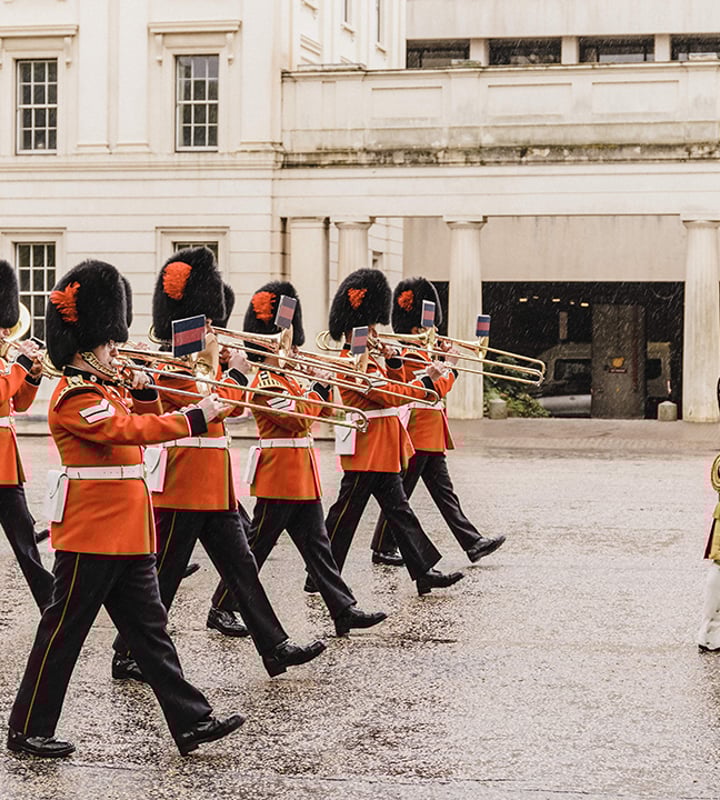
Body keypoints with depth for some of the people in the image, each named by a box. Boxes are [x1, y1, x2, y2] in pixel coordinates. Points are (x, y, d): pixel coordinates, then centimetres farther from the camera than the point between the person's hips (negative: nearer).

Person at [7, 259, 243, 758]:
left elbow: (129, 424, 29)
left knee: (150, 630, 8)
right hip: (92, 534, -10)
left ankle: (193, 722, 9)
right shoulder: (76, 397, -15)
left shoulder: (103, 390, 15)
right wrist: (196, 418, -28)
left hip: (127, 535, 10)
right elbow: (128, 429, -27)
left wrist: (139, 392, 10)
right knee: (63, 632, 0)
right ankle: (29, 730, 10)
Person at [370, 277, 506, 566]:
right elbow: (436, 389, -22)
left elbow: (435, 388, 20)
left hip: (430, 440, 11)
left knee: (445, 493, 8)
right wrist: (451, 365, -10)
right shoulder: (411, 357, -16)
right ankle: (383, 549, 5)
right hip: (417, 438, -11)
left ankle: (473, 543, 7)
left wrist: (442, 360, 11)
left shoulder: (419, 353, 16)